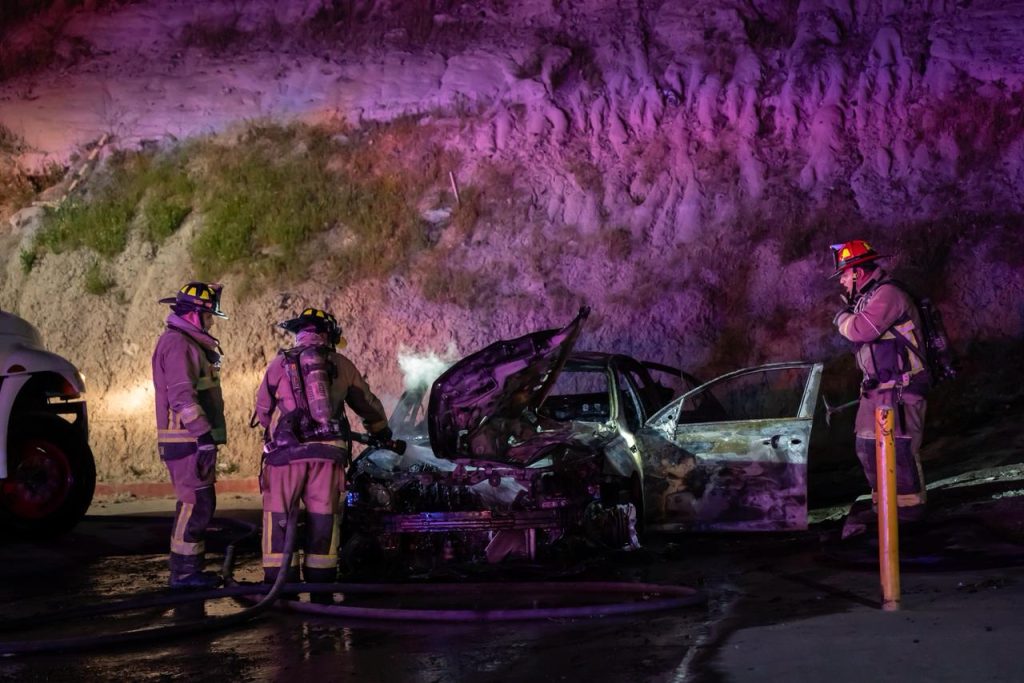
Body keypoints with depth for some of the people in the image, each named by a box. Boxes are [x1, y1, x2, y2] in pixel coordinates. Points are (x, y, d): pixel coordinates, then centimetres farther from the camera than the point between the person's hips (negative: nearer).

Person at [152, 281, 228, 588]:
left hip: (194, 439, 11)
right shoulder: (177, 344, -13)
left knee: (201, 503, 13)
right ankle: (183, 571, -4)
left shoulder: (190, 343, 20)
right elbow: (182, 396, -22)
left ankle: (192, 568, 19)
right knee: (195, 503, -9)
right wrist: (204, 434, -25)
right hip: (186, 440, -11)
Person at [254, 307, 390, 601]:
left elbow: (263, 411, 13)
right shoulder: (341, 365, 13)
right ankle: (321, 583, 11)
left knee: (278, 516, 5)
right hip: (328, 451, 1)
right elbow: (368, 404, 25)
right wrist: (381, 431, 43)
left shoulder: (280, 363, 9)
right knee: (323, 518, 8)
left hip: (287, 449, -1)